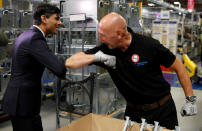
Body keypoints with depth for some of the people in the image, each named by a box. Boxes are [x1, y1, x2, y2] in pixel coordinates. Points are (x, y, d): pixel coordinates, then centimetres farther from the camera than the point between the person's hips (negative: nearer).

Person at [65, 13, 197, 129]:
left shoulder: (150, 45, -21)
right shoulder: (106, 49, -12)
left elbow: (179, 67, -8)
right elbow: (70, 62, -11)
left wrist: (191, 99, -6)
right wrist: (96, 57, -28)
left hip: (162, 109, -2)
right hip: (134, 110, 3)